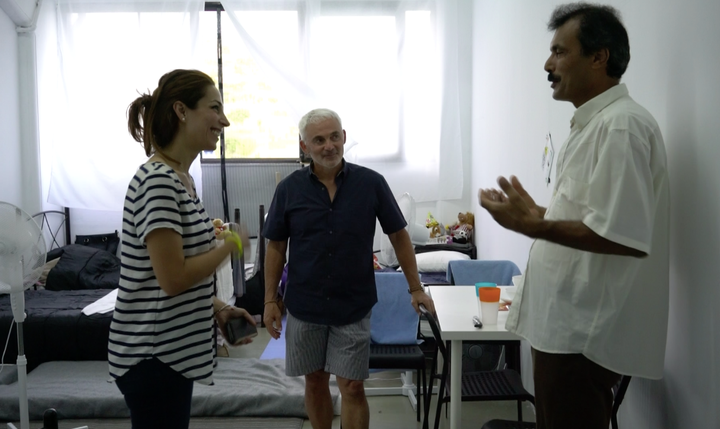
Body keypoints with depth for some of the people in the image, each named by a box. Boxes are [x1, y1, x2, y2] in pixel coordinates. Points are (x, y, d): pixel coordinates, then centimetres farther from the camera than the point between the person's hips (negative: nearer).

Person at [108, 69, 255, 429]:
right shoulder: (158, 180, -20)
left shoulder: (180, 178, 9)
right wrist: (230, 245, -11)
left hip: (174, 351, 9)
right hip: (153, 356, -9)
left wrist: (218, 309, 5)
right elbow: (173, 277, -24)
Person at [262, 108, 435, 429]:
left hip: (353, 306, -1)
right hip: (304, 306, 2)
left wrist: (415, 288, 1)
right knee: (315, 381, 14)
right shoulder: (289, 189, -3)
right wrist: (270, 300, 0)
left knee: (352, 387, 1)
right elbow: (276, 246, 4)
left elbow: (398, 236, 2)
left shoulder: (371, 183, -6)